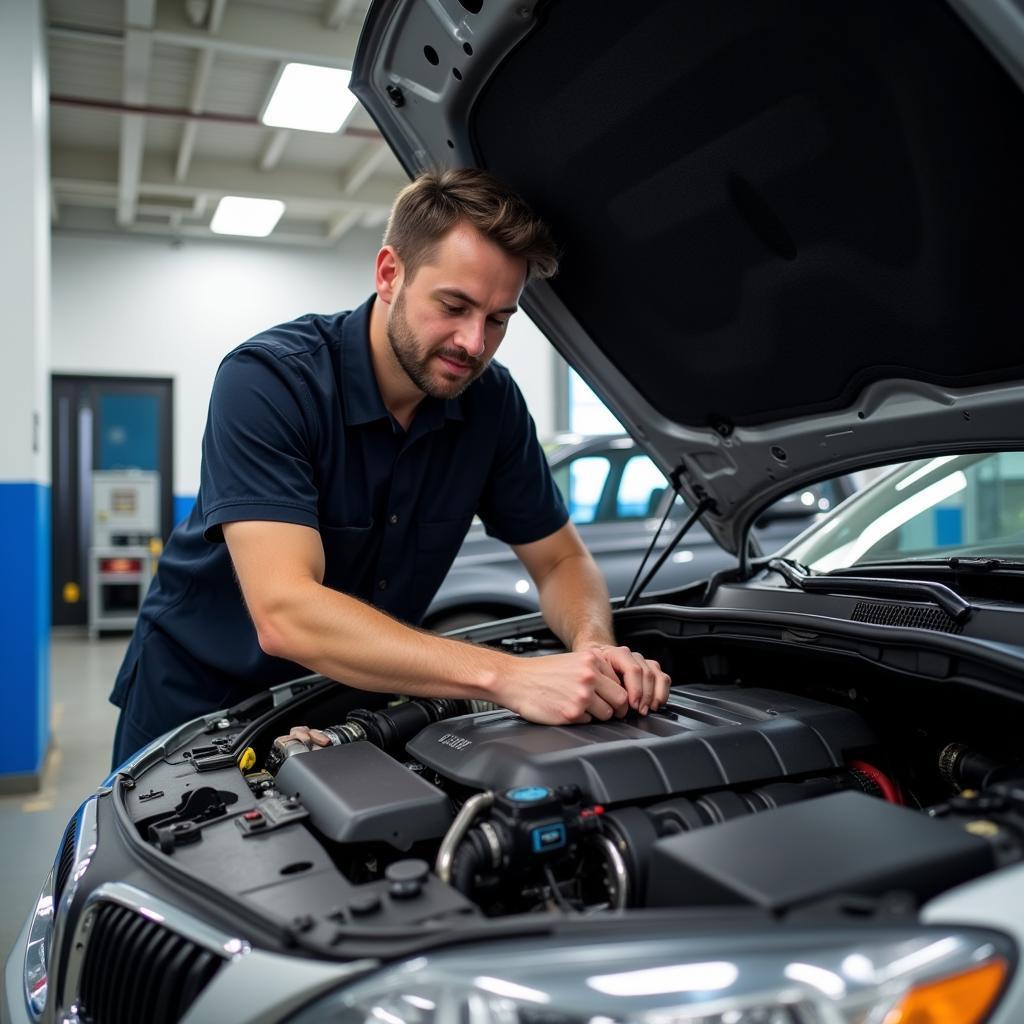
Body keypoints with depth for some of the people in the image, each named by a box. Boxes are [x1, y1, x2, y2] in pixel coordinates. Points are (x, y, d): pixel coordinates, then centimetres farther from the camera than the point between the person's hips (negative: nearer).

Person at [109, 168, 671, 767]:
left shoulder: (492, 401, -11)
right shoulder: (267, 380, -27)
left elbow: (562, 560, -3)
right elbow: (284, 614, -37)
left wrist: (594, 649, -25)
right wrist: (508, 677, -43)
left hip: (351, 692, 3)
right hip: (200, 693, -3)